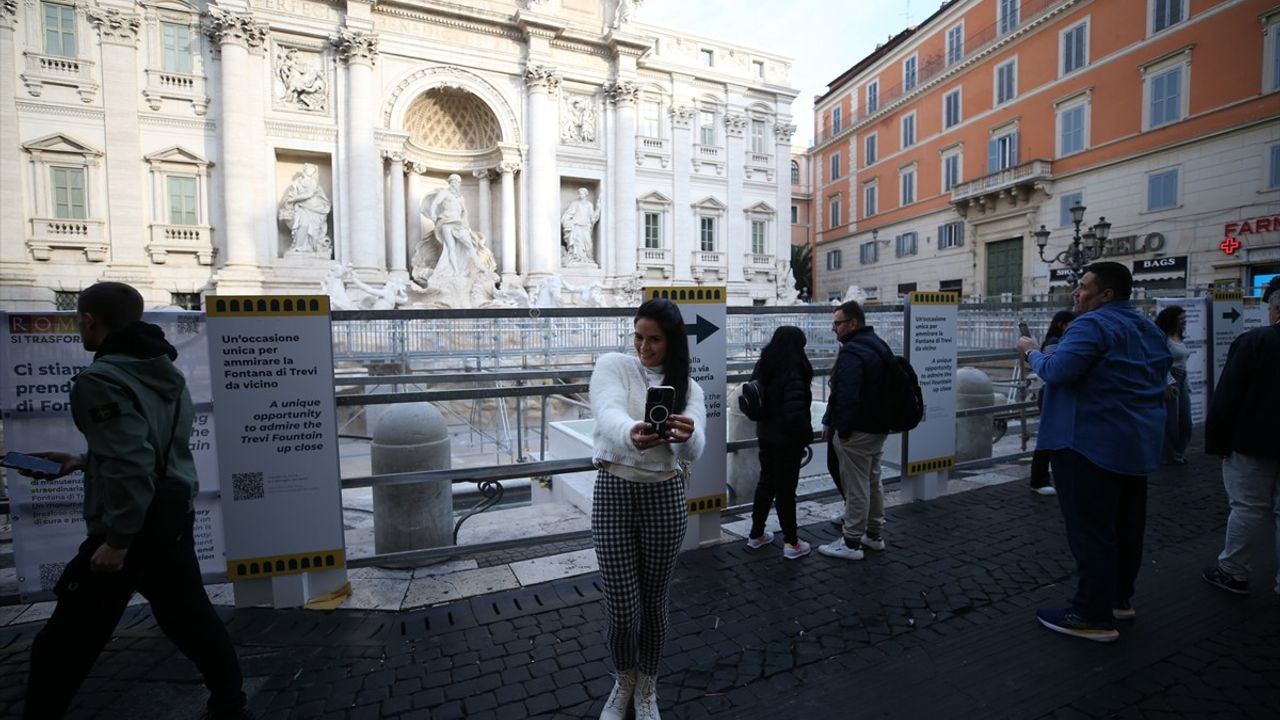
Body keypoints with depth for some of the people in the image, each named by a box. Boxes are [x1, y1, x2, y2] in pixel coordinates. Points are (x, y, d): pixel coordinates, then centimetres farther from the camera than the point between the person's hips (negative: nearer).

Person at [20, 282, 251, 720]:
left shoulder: (101, 379, -17)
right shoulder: (162, 373, 9)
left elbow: (129, 464, -25)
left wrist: (117, 539, -20)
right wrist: (82, 463, 22)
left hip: (133, 527, -8)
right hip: (172, 517, 9)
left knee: (64, 643, 10)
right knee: (190, 617, 19)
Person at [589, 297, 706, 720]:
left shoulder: (686, 387, 2)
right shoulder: (613, 366, -4)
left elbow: (693, 451, -14)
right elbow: (608, 414, -25)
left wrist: (686, 436, -39)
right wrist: (632, 434, -48)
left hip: (665, 497, 2)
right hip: (614, 493, -1)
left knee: (654, 604, 14)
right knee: (622, 609, 5)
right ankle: (624, 683, 38)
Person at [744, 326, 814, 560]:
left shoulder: (763, 366, 4)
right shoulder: (793, 371, -21)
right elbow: (796, 411, -26)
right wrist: (805, 436, -13)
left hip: (766, 436, 7)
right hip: (787, 440, -7)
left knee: (766, 483, 19)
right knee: (785, 489, 4)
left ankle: (756, 535, 29)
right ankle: (791, 544, 17)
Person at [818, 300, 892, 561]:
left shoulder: (852, 352, -21)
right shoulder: (880, 346, 12)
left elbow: (846, 396, -27)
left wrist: (837, 427, -17)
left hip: (857, 432, -10)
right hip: (879, 427, 10)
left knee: (856, 487, -1)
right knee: (873, 482, 20)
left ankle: (851, 543, 10)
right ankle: (874, 535, 33)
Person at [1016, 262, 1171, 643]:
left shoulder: (1093, 324, -16)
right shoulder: (1149, 329, 16)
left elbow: (1059, 371, -27)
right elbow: (1158, 380, 26)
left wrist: (1032, 353, -9)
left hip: (1091, 443, -10)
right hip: (1138, 442, 10)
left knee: (1091, 529, -4)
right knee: (1126, 525, 18)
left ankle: (1093, 616, 2)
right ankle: (1120, 599, 31)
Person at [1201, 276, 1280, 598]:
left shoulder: (1252, 341, -15)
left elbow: (1226, 397, -15)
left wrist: (1217, 441, -7)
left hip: (1252, 442, -5)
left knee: (1246, 508, 6)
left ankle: (1232, 571, 17)